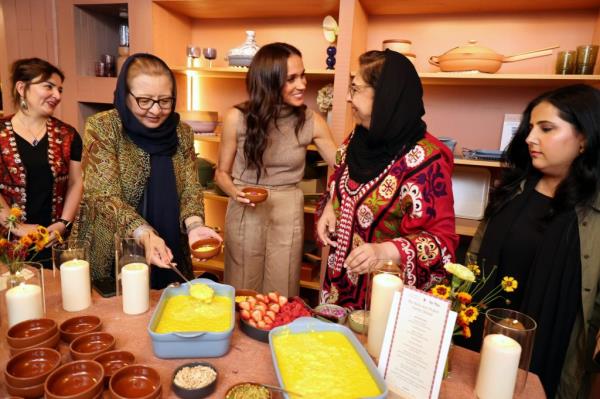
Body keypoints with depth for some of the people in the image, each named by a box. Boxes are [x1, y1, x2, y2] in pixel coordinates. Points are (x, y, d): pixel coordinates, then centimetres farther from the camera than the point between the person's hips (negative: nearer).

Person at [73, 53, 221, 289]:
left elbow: (190, 189, -5)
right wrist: (145, 235, -35)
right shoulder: (102, 128, -13)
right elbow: (105, 197, -20)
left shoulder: (182, 133, -2)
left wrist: (194, 225, -25)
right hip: (111, 259, -3)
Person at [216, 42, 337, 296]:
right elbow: (222, 172, 0)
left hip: (288, 215, 1)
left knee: (281, 296, 13)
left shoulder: (311, 121, -6)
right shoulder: (237, 118, -9)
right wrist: (235, 193, -18)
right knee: (241, 294, 14)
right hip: (245, 214, -1)